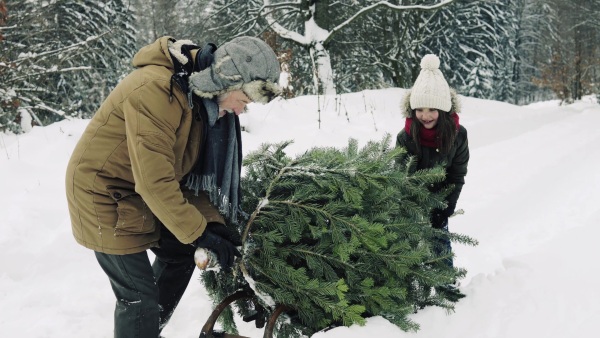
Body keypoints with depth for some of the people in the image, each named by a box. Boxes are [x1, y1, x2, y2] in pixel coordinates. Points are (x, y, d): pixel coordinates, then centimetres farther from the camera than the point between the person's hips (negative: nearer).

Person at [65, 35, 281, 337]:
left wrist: (213, 221, -9)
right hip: (103, 191, -9)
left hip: (145, 193, 9)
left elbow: (192, 169, 2)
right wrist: (199, 233, -25)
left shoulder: (203, 95, -3)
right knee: (139, 296, -8)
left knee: (180, 253, 18)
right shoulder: (155, 90, -31)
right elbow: (155, 180, -32)